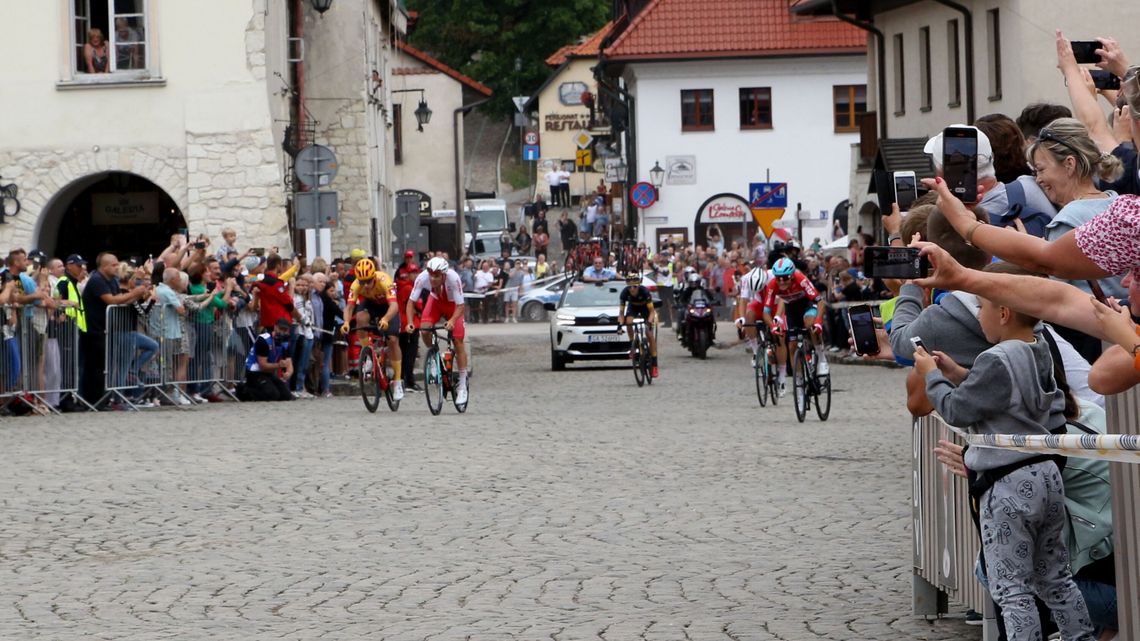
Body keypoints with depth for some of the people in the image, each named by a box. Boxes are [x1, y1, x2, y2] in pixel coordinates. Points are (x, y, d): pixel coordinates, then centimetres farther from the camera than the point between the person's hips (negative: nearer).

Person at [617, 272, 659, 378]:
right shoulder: (625, 293, -29)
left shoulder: (644, 291, -35)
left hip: (645, 307, -2)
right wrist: (620, 323, -40)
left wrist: (650, 322, -47)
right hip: (633, 307, 2)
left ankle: (654, 365, -9)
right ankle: (632, 347, -9)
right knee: (629, 322, -31)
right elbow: (621, 312, -23)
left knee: (650, 334, -12)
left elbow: (651, 311, -31)